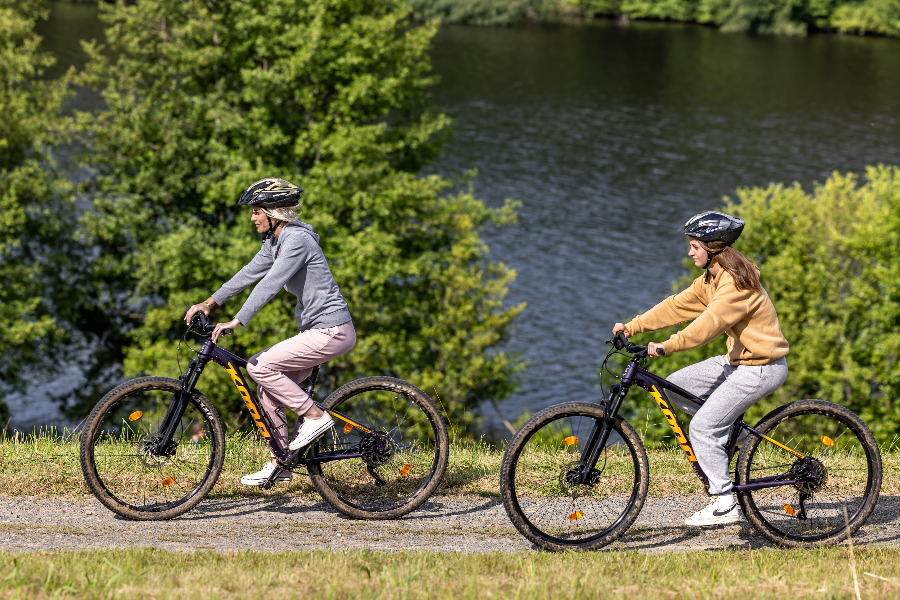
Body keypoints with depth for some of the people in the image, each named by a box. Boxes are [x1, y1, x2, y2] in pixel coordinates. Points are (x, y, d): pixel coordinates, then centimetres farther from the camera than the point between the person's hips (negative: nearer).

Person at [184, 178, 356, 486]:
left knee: (259, 366, -15)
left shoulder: (297, 240, -18)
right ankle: (279, 464, 12)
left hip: (331, 331, -10)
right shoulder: (274, 242, 12)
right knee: (268, 388, 6)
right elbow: (248, 274, 17)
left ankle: (315, 416, -7)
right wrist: (208, 303, 11)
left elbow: (270, 285, -27)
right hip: (315, 328, 10)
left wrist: (236, 322, -32)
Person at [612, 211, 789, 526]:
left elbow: (711, 322, -33)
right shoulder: (711, 279, 8)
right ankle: (732, 430, 14)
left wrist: (669, 345, -38)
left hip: (761, 367, -10)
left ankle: (725, 504, -6)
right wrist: (634, 326, 2)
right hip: (737, 359, 10)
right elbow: (679, 305, 8)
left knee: (702, 428, -13)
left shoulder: (737, 282, -22)